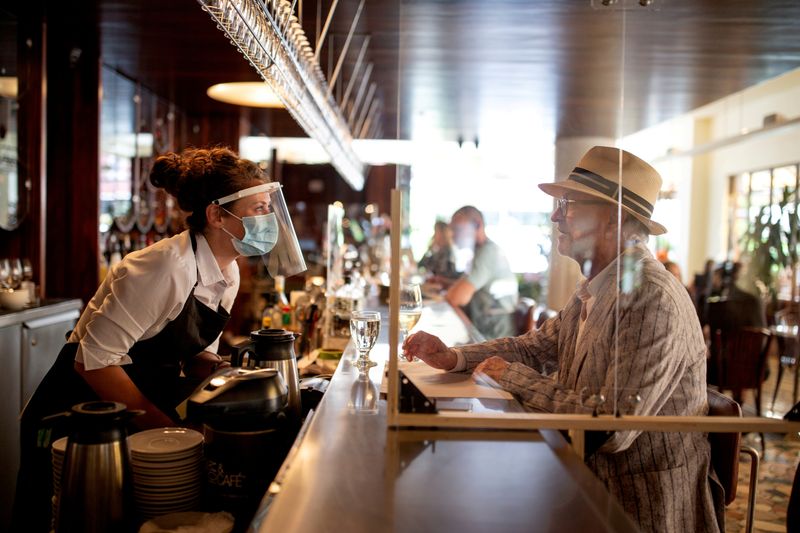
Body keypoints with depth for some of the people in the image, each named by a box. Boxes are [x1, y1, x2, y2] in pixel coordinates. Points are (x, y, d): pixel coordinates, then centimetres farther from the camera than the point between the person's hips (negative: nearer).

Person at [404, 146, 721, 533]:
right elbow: (539, 345, 13)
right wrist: (453, 358, 0)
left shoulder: (654, 301, -25)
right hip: (593, 483, 7)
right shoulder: (593, 289, 4)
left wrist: (514, 378, -17)